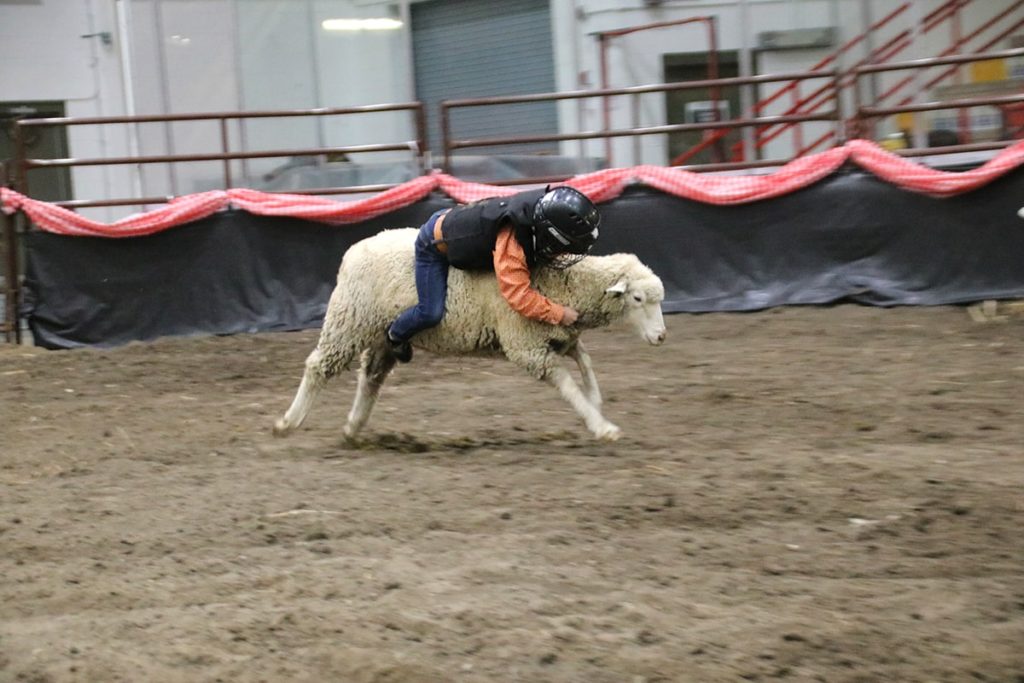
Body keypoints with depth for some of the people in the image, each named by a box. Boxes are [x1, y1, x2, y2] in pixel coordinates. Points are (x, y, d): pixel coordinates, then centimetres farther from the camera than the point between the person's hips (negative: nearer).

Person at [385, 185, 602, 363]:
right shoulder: (511, 244, -44)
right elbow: (519, 296, -42)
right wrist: (559, 314, -37)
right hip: (436, 246, -8)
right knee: (431, 313, -10)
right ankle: (396, 334, 20)